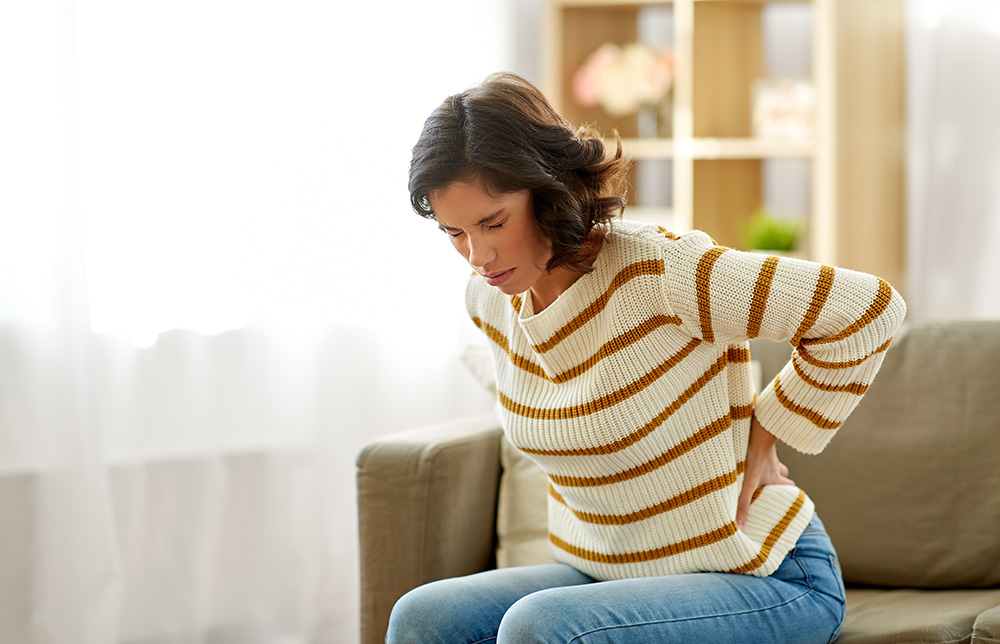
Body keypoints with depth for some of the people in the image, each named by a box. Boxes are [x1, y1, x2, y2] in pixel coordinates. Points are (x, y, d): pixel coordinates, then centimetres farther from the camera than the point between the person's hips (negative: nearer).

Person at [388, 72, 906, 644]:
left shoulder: (657, 270, -22)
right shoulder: (489, 301, 1)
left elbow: (870, 309, -19)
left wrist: (764, 439, -10)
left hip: (767, 582, -7)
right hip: (602, 572, 7)